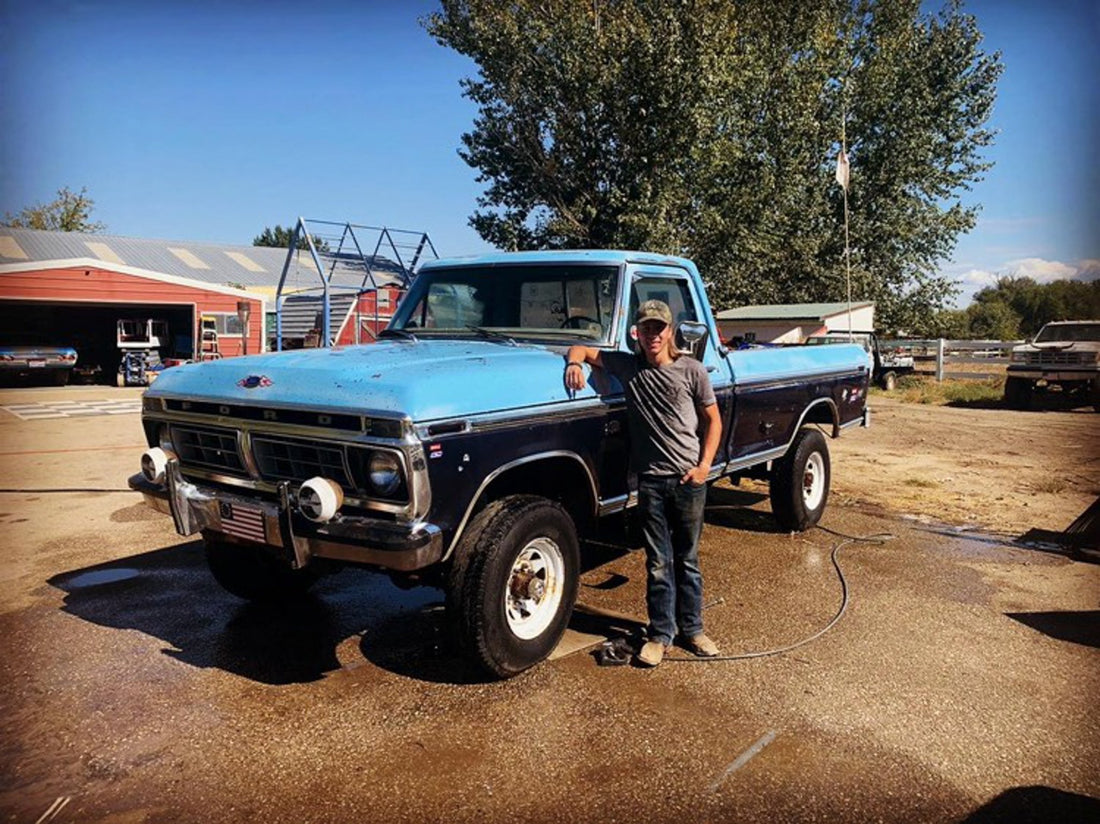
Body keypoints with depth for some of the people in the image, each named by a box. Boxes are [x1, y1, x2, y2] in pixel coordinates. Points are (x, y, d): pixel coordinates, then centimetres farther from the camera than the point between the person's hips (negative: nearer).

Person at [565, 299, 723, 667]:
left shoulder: (692, 370, -1)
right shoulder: (627, 365, 3)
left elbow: (713, 420, 5)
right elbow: (580, 349, 9)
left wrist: (704, 465, -6)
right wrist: (574, 363, -15)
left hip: (689, 478, 0)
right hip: (650, 479, 0)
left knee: (687, 559, 13)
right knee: (658, 564, 7)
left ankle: (691, 629, 26)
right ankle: (660, 634, 19)